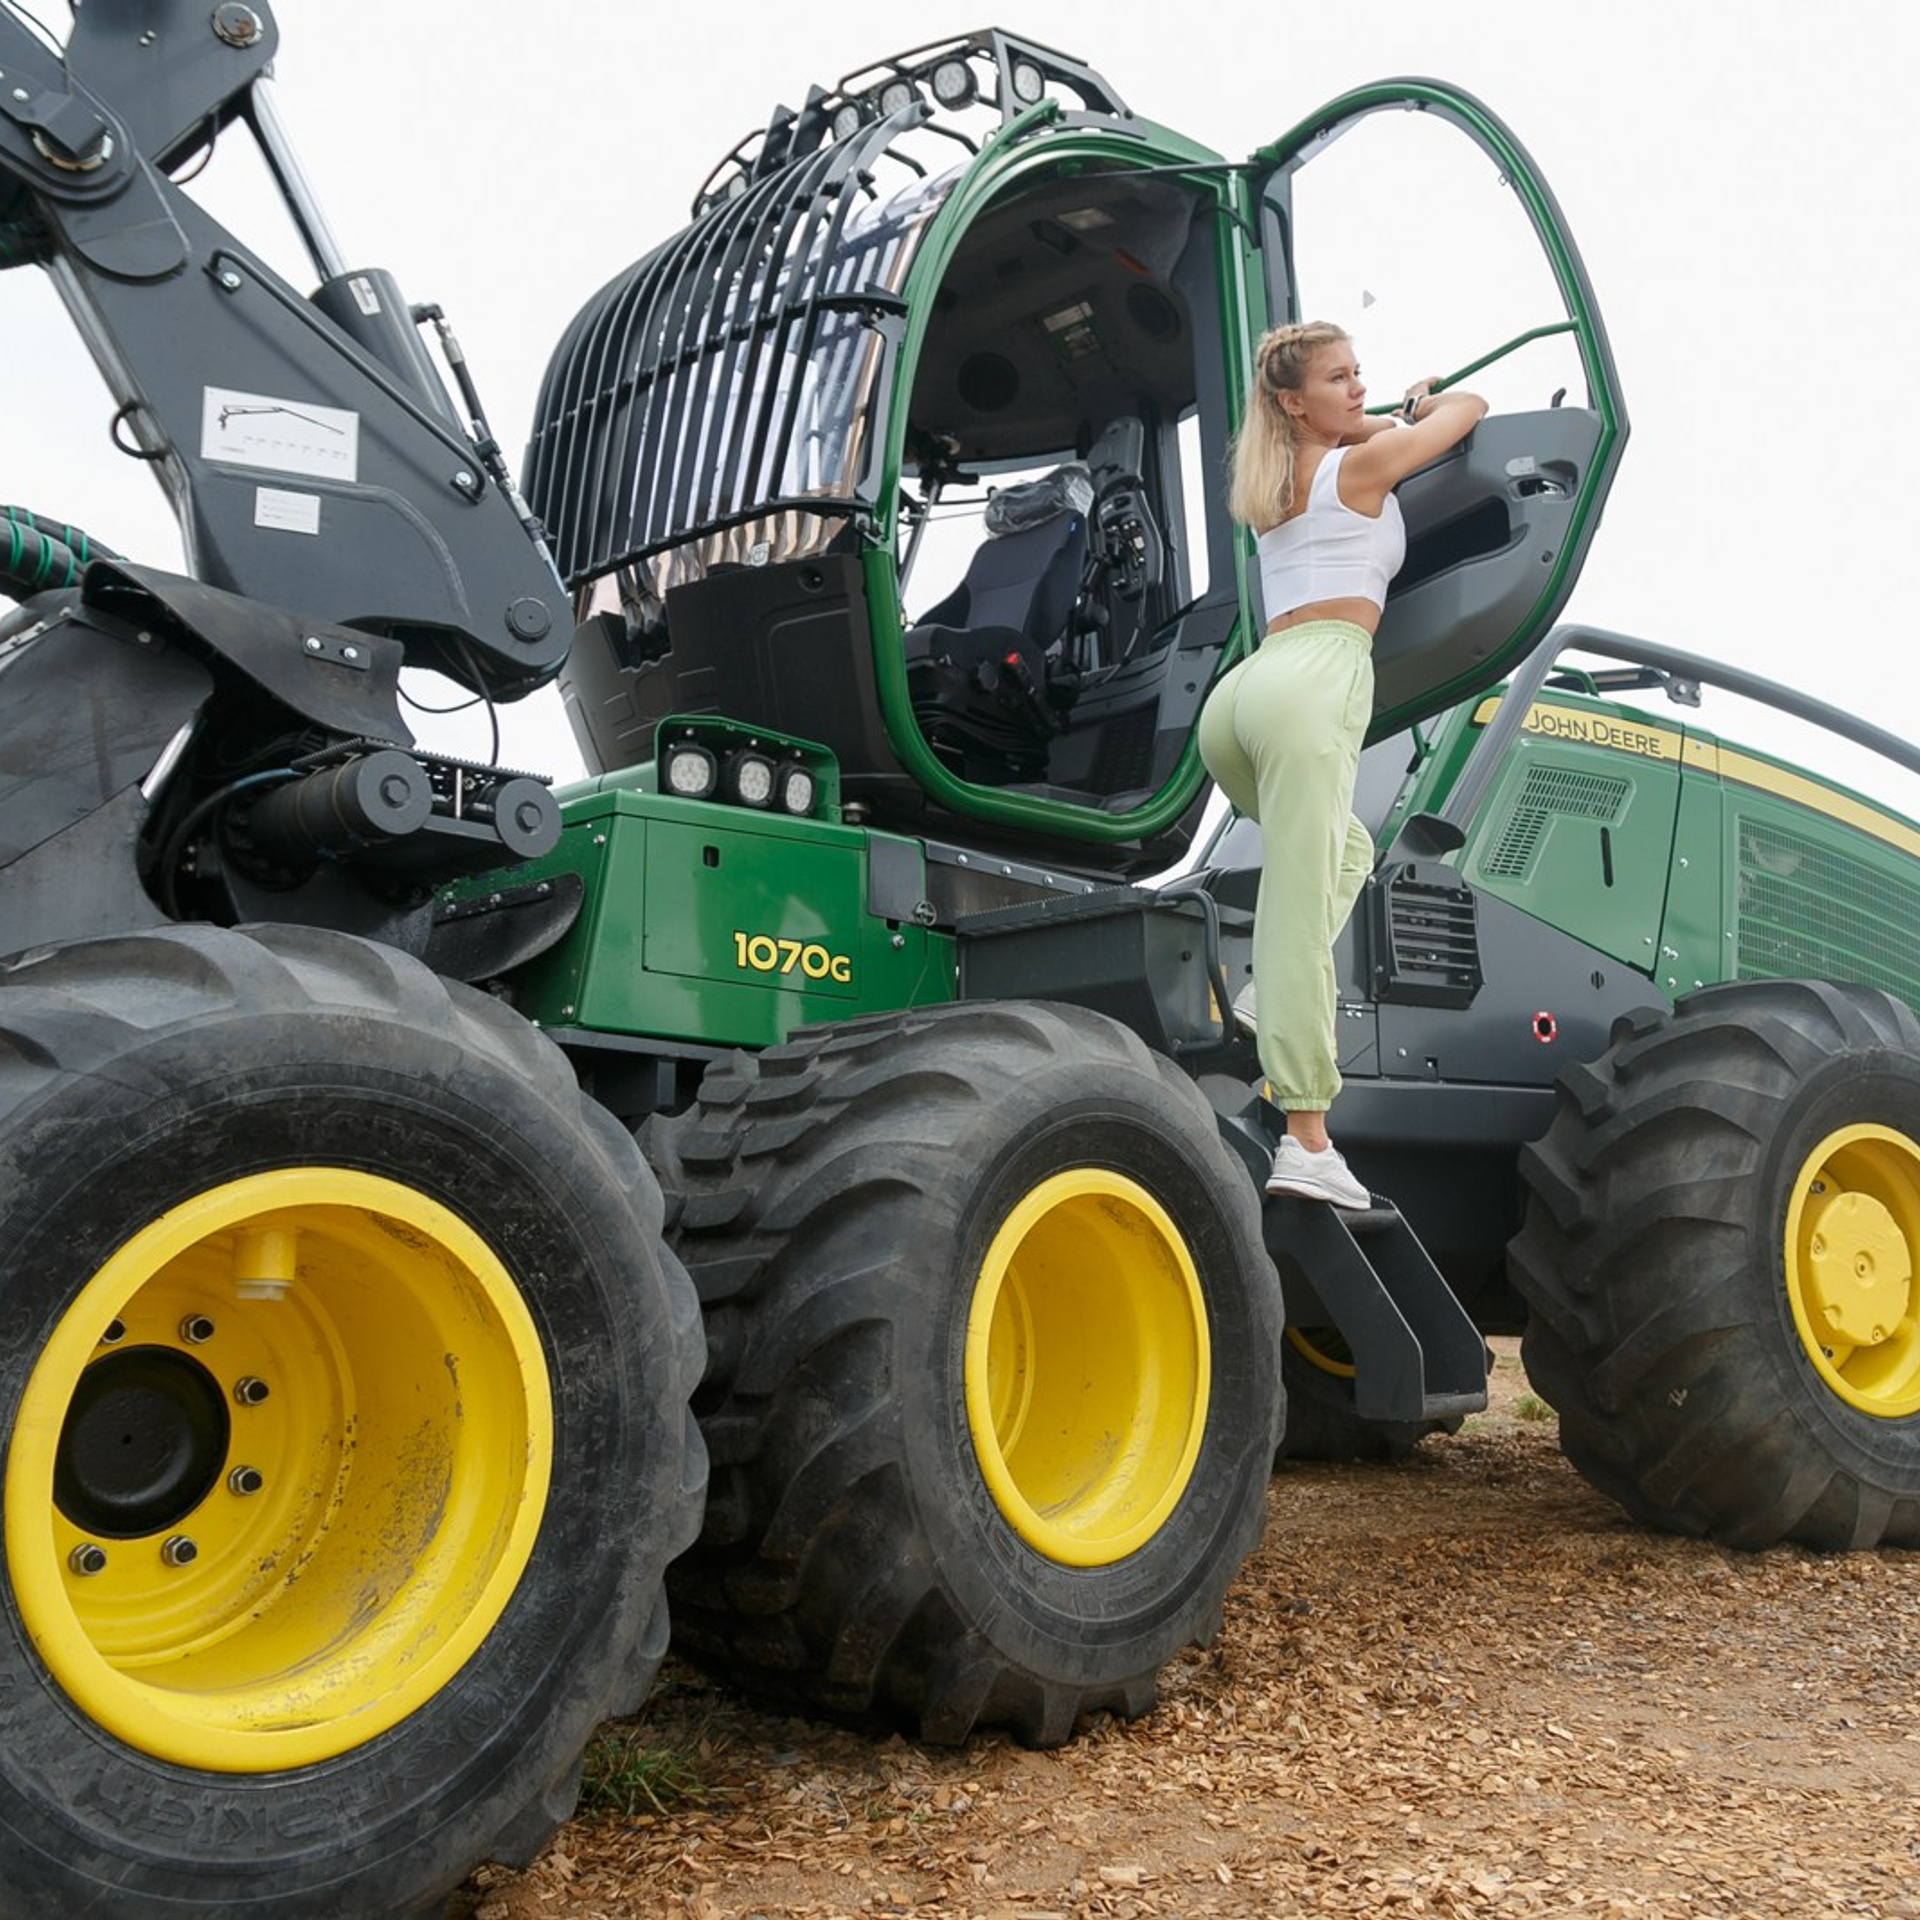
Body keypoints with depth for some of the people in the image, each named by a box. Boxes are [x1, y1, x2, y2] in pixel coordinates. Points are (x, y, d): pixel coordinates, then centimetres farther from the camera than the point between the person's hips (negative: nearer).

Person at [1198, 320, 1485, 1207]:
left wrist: (1410, 412, 49)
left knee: (1346, 850, 28)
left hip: (1237, 696, 8)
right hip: (1314, 682, -8)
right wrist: (1432, 406, 40)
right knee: (1300, 908, -14)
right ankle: (1307, 1142, -18)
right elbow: (1467, 407, 21)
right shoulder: (1360, 465, 6)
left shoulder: (1273, 480, 26)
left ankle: (1271, 997, 4)